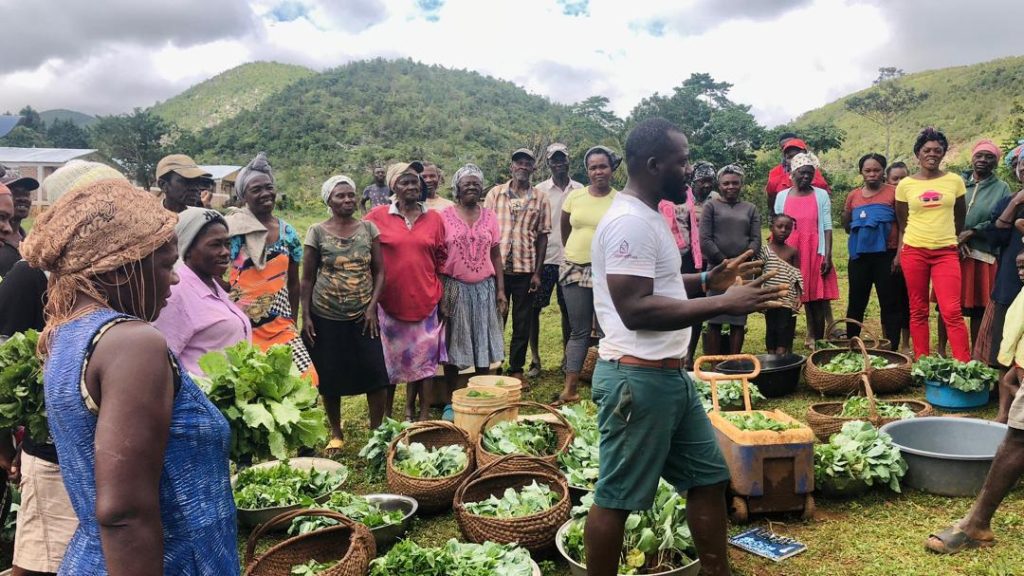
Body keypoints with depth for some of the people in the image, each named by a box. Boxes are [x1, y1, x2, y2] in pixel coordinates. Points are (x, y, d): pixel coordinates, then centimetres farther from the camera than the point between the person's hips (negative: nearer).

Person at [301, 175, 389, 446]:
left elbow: (379, 271, 4)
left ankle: (377, 430, 13)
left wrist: (372, 306, -6)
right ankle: (336, 433, 25)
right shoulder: (317, 232, -1)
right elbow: (308, 278, 3)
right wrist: (306, 316, -3)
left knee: (376, 374, -4)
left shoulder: (368, 228, 3)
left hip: (363, 316, 1)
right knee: (330, 377, 7)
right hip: (326, 317, 0)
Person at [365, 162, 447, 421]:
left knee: (424, 358, 7)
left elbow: (441, 258, 9)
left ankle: (423, 414, 19)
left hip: (425, 300, 1)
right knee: (389, 359, 10)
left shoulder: (434, 218, 3)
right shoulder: (378, 217, -3)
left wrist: (443, 296, 8)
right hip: (390, 300, -1)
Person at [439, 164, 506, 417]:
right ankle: (450, 403, 15)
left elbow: (496, 255, 8)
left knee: (483, 345, 8)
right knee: (453, 346, 4)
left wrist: (500, 289, 3)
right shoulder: (445, 216, -2)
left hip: (485, 288, 3)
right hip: (455, 289, -3)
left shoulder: (489, 216, 6)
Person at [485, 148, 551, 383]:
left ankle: (516, 370, 20)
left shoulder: (540, 198, 3)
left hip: (525, 269, 0)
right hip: (497, 267, 0)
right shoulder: (495, 193, 3)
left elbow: (542, 237, 3)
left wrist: (537, 273, -2)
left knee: (522, 323, 8)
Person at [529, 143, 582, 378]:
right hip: (545, 258, -1)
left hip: (571, 259, 1)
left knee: (568, 309, 8)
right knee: (534, 308, 0)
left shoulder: (580, 190, 5)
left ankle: (566, 357, 20)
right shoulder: (539, 191, 1)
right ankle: (535, 358, 11)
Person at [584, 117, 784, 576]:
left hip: (670, 375, 11)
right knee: (616, 498, 3)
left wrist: (709, 280, 13)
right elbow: (635, 308, -28)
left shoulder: (648, 216, 14)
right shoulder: (629, 222, -19)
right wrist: (723, 303, -25)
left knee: (708, 477, 18)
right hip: (638, 378, -10)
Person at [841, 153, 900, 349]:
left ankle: (892, 349, 6)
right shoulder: (853, 195, 9)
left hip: (886, 255, -3)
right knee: (856, 303, 8)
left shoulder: (893, 193, 0)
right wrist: (845, 217, -1)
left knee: (889, 304, 1)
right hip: (859, 256, 3)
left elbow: (902, 225, -1)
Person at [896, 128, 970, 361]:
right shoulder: (905, 185, 3)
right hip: (914, 251, 0)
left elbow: (960, 217, 17)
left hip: (946, 252, 0)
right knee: (918, 311, 5)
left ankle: (964, 366, -5)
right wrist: (899, 252, 8)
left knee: (952, 311, -10)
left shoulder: (955, 181, 4)